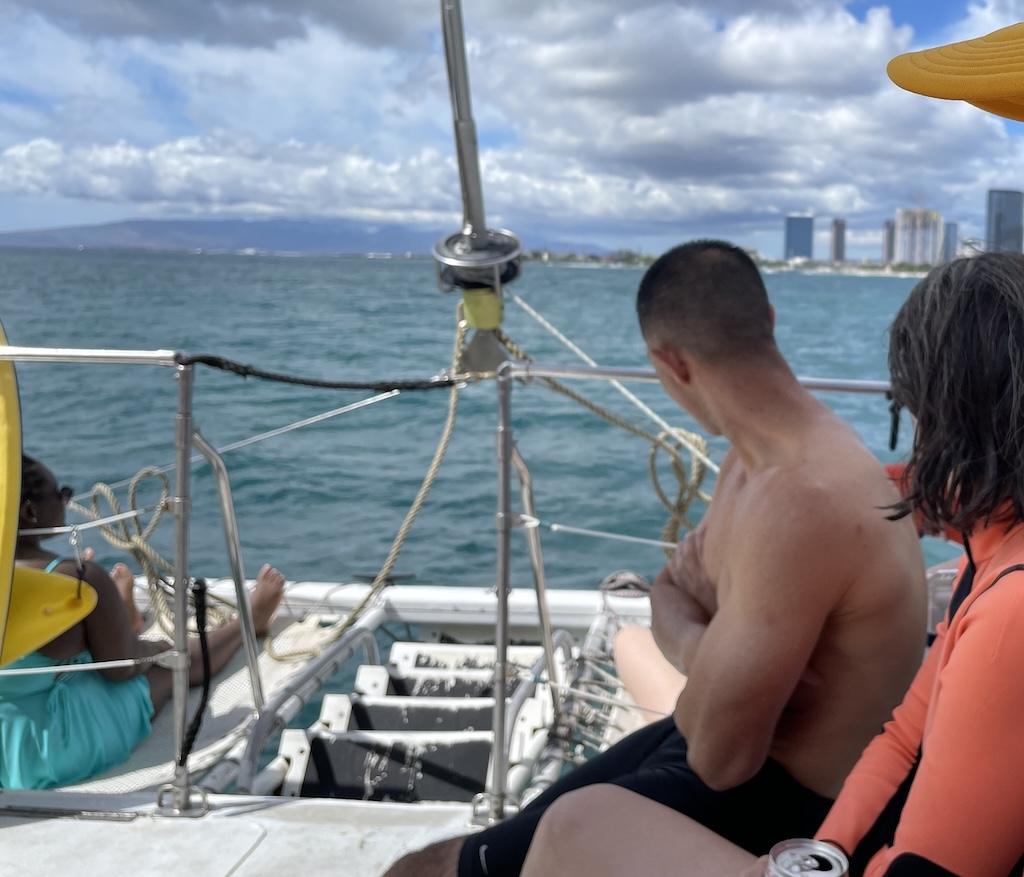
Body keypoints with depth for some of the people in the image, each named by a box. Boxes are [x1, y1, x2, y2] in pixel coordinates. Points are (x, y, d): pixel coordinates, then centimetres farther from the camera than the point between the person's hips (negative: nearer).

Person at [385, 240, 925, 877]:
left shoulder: (799, 500, -32)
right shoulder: (760, 455, 2)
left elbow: (718, 752, -28)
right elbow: (671, 595, 11)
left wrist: (698, 654, -7)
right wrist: (706, 652, -11)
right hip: (730, 745, 9)